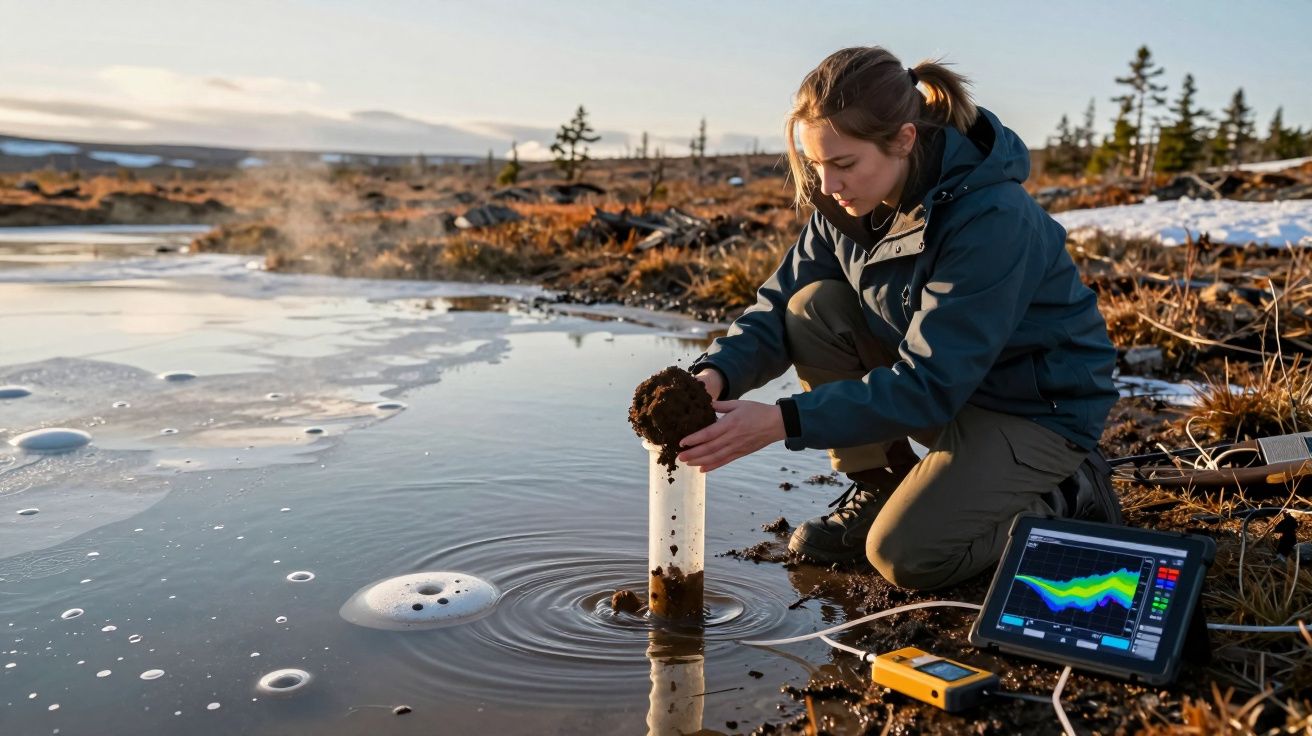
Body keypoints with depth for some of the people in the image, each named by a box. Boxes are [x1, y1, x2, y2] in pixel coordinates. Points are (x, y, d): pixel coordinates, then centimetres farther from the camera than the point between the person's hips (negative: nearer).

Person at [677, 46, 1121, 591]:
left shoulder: (991, 219, -31)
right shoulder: (849, 203, -9)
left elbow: (927, 386, -32)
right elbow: (780, 305, -6)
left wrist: (783, 422, -37)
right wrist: (716, 373, -26)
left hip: (1038, 409, -7)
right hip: (942, 383, 7)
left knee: (905, 554, -22)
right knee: (815, 308, -15)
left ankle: (1069, 497, 4)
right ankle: (879, 484, 2)